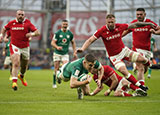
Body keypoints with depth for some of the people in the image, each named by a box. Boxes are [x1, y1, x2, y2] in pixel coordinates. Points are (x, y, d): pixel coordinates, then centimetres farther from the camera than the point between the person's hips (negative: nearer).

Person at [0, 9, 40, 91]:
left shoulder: (27, 23, -4)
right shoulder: (11, 23, 1)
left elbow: (37, 32, -9)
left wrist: (32, 34, -29)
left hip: (25, 47, 2)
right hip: (14, 46, -2)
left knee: (24, 66, 19)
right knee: (16, 64, -22)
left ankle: (21, 76, 51)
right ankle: (14, 82, -29)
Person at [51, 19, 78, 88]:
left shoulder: (70, 34, 4)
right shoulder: (57, 33, -4)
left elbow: (73, 43, 17)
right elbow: (52, 42, -8)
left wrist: (74, 52, 9)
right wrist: (57, 47, -28)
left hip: (65, 54, 2)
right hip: (57, 53, -2)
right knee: (56, 69, -1)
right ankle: (54, 83, 13)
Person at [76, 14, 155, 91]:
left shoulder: (120, 27, -11)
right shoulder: (102, 31, -18)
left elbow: (134, 25, 1)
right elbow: (90, 40, -16)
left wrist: (147, 24, 7)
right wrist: (82, 49, -31)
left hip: (123, 50, 3)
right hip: (114, 56, -3)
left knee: (142, 59, -5)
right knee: (124, 71, -22)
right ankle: (140, 86, -12)